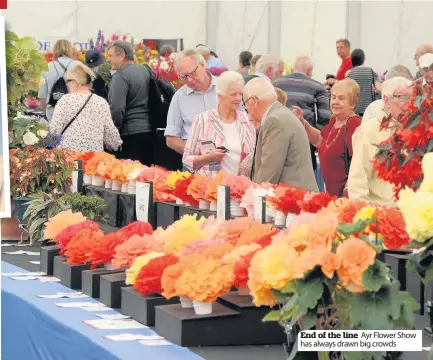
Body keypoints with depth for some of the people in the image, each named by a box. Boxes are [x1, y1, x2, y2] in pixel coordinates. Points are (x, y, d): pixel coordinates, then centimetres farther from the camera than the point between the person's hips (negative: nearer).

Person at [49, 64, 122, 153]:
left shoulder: (65, 100, -3)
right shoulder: (102, 103, 5)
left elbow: (54, 129, -4)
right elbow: (110, 133, 7)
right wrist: (116, 144, 26)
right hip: (95, 153, 2)